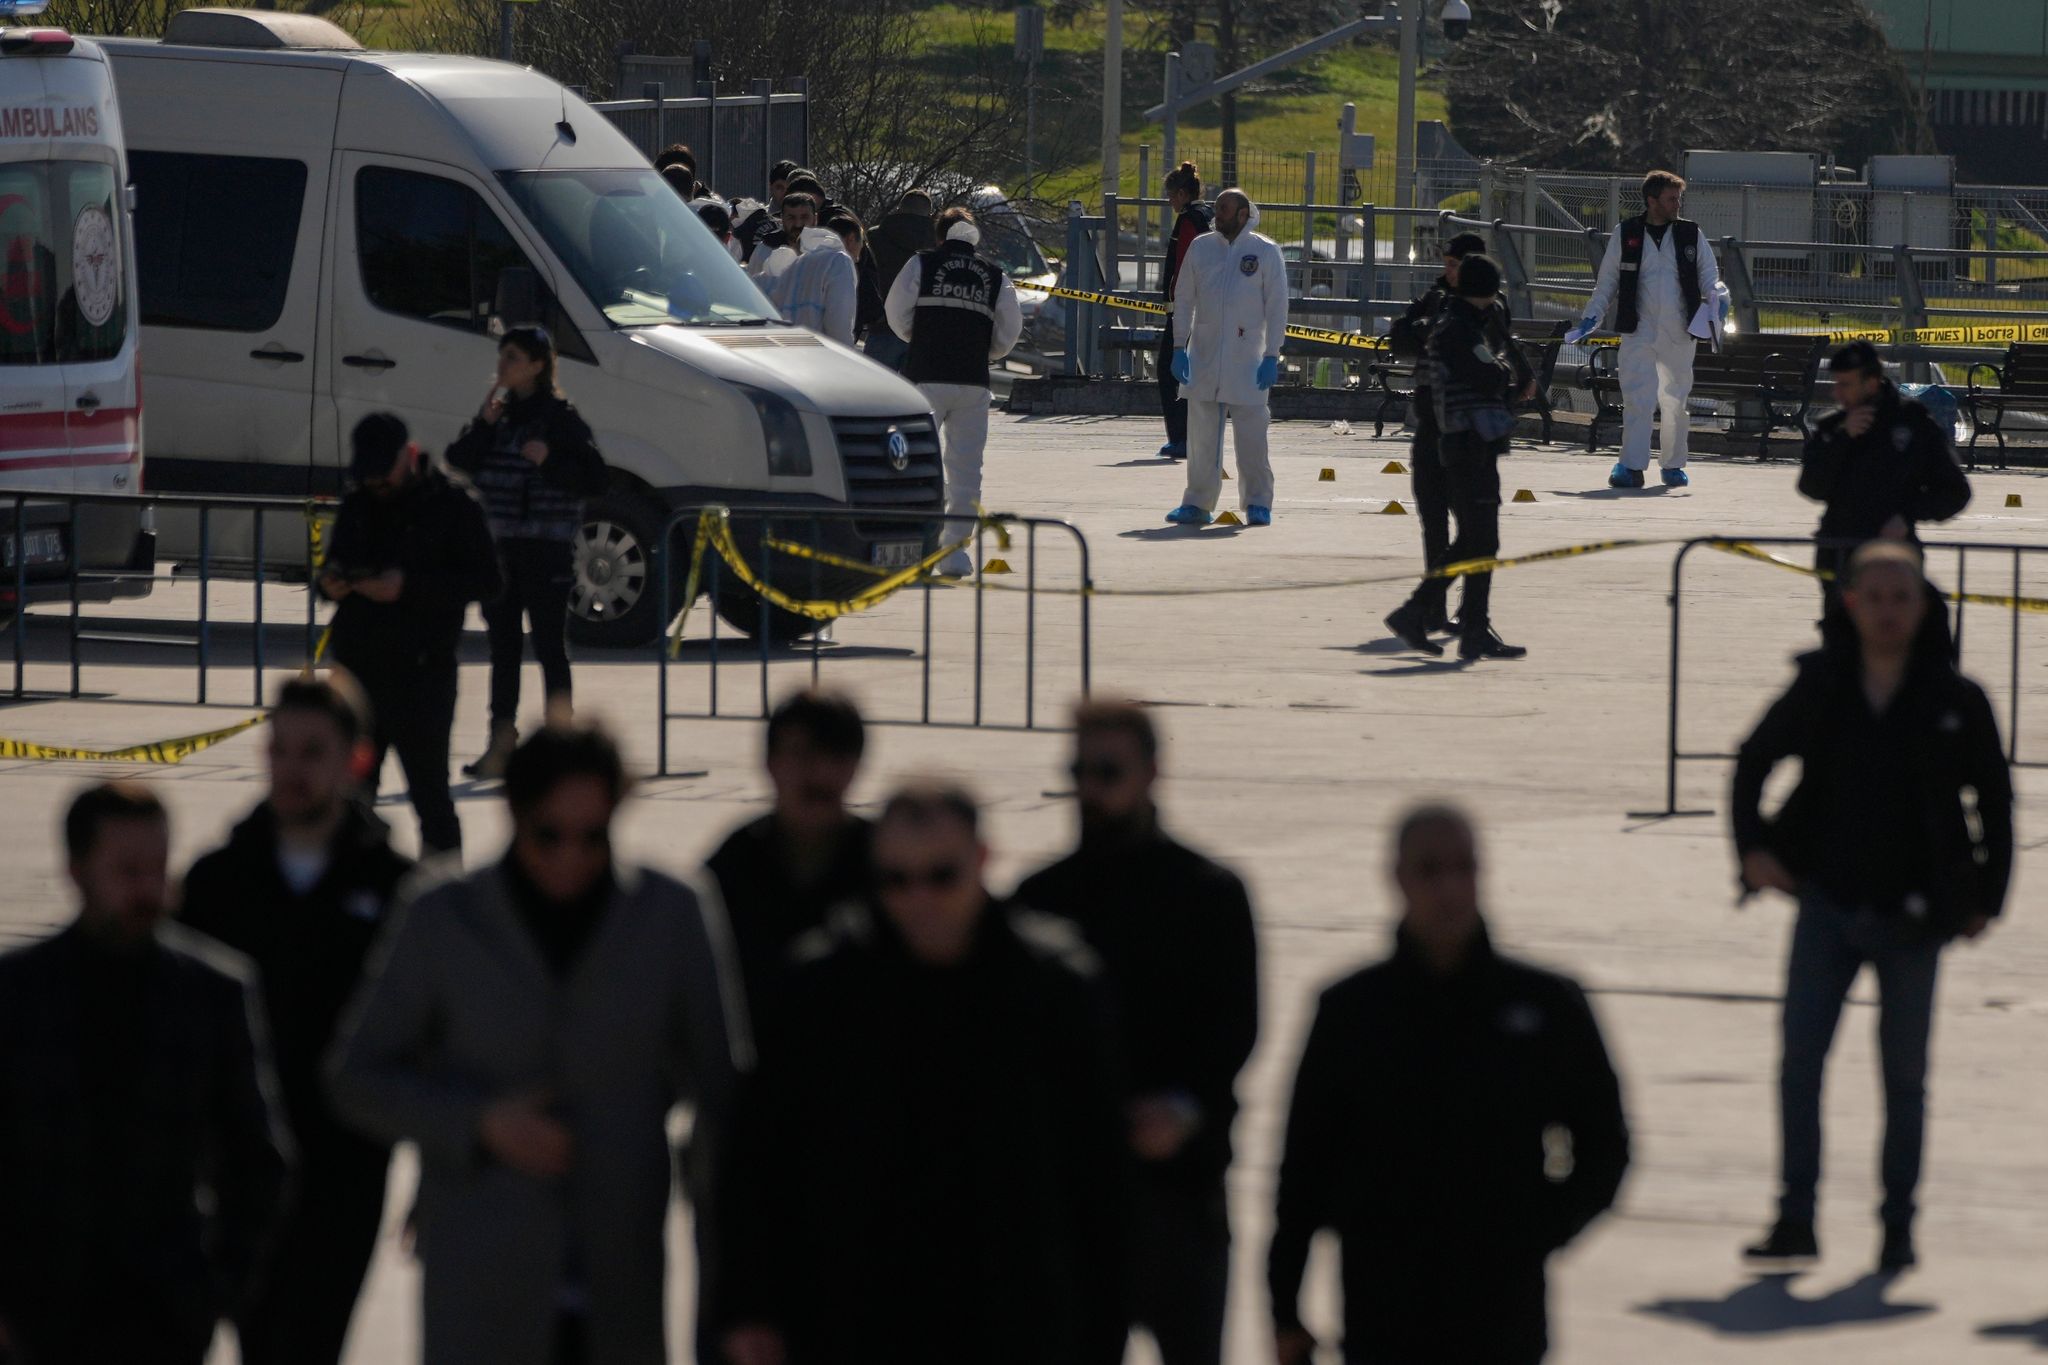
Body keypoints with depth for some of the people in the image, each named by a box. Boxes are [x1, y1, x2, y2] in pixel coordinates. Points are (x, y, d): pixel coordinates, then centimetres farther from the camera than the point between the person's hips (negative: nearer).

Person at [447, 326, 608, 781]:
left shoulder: (560, 416, -6)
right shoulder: (498, 411, 11)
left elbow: (593, 478, -9)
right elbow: (458, 462, 3)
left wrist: (550, 461, -23)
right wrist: (483, 424, -9)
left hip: (546, 548, -6)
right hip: (496, 544, 6)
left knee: (550, 645, -3)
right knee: (503, 645, 9)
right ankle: (502, 742, 14)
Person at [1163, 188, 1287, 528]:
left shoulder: (1265, 252, 1)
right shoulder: (1200, 248, 9)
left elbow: (1277, 307, 1)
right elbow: (1183, 299, 12)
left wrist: (1271, 356, -6)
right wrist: (1179, 347, 3)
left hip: (1246, 357, -3)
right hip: (1204, 353, 3)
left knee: (1251, 434, -5)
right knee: (1201, 433, 4)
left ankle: (1258, 504, 3)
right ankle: (1198, 503, 10)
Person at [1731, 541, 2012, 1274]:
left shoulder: (1955, 700, -5)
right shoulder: (1820, 687, 0)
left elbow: (1993, 801, 4)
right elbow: (1754, 760, 11)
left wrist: (1986, 897, 1)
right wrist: (1753, 845, -1)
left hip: (1911, 915, -1)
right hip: (1827, 906, 1)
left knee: (1903, 1076, 6)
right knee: (1799, 1062, -5)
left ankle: (1897, 1227, 17)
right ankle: (1795, 1221, -1)